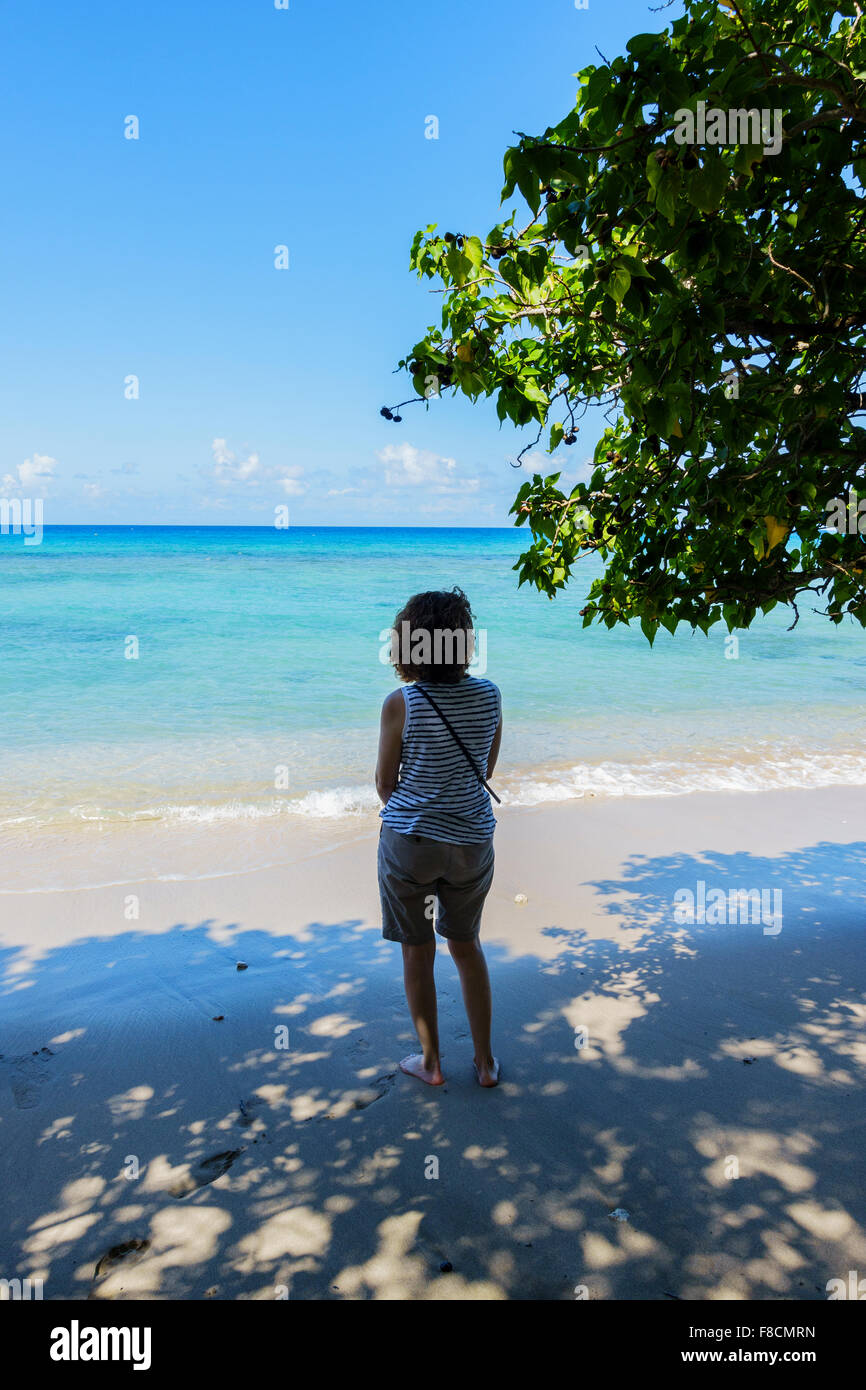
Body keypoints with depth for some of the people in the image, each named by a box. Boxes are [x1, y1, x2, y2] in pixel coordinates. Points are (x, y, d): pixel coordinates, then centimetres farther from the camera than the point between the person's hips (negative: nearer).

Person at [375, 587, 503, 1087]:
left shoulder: (401, 704, -16)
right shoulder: (489, 696, -6)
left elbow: (385, 784, -5)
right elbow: (486, 771, 5)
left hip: (409, 840, -3)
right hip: (472, 840, 3)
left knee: (418, 952, 15)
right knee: (467, 945, 22)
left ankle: (431, 1061, 30)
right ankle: (485, 1060, 30)